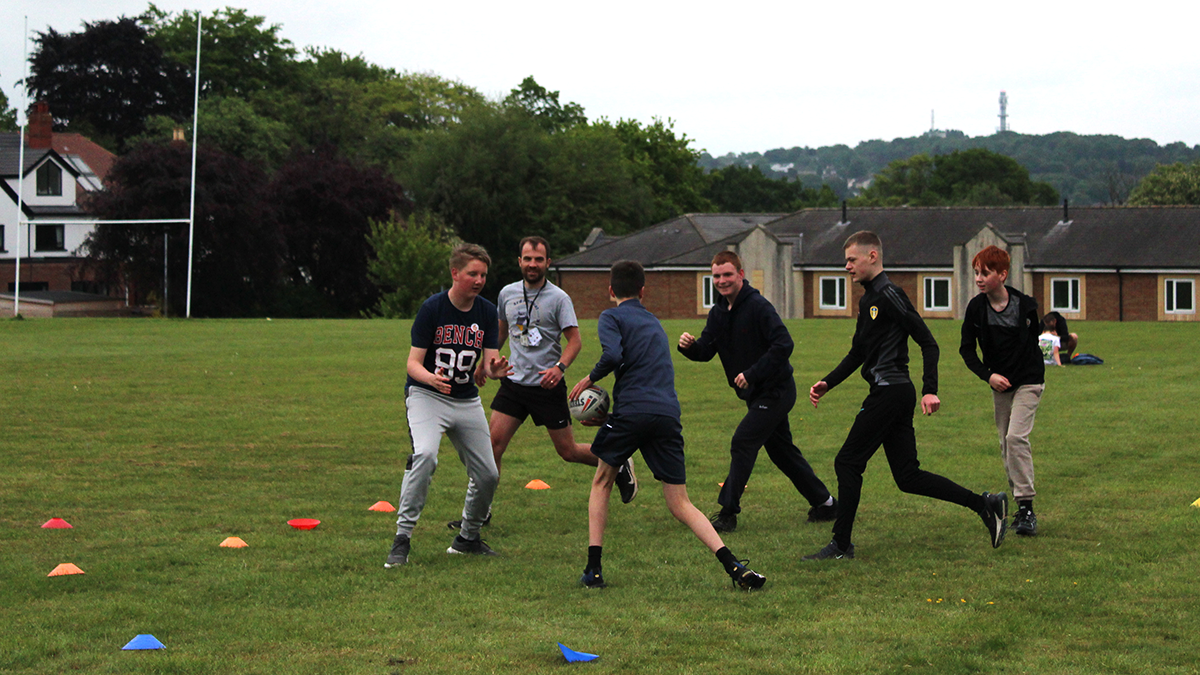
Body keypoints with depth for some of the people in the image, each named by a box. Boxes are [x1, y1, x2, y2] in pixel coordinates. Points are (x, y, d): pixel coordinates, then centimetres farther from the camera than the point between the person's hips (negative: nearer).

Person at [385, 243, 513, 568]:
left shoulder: (487, 312, 1)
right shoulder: (432, 308, -13)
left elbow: (490, 362, -3)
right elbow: (413, 363, -13)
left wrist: (495, 369, -27)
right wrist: (432, 379, -35)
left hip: (467, 401, 5)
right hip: (426, 395, -5)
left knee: (488, 475, 2)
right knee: (425, 454, -31)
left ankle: (468, 538, 26)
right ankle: (402, 538, -25)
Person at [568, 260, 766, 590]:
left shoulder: (612, 316, 7)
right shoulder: (654, 322, 28)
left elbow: (613, 355, -13)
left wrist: (590, 378, 5)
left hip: (632, 412, -4)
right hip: (668, 414, 5)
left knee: (601, 482, 20)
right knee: (680, 504, 6)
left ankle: (593, 569, 13)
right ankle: (733, 566, -13)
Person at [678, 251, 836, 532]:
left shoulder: (758, 306, -19)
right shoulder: (718, 312, 7)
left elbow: (784, 344, -26)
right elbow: (705, 351, 5)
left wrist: (752, 374, -28)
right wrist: (689, 345, -18)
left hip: (776, 391, -9)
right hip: (756, 394, 9)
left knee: (742, 443, -14)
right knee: (782, 451, 16)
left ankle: (727, 513, -10)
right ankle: (825, 503, 28)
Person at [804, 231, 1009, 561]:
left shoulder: (889, 295, -11)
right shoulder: (869, 300, 19)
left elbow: (928, 343, -15)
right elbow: (858, 353, 27)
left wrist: (930, 391, -22)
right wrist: (827, 383, 16)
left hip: (890, 393, -10)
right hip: (892, 394, 10)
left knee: (847, 463, -5)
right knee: (908, 477, 8)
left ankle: (841, 544, 2)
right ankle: (985, 504, 9)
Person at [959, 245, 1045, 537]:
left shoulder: (1026, 305, -14)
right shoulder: (976, 308, -7)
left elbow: (1043, 337, 7)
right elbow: (966, 349, 1)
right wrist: (987, 375, -9)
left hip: (1028, 381, -5)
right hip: (999, 383, 5)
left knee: (1016, 437, -18)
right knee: (1005, 443, 7)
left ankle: (1026, 507, -13)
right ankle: (1021, 506, 18)